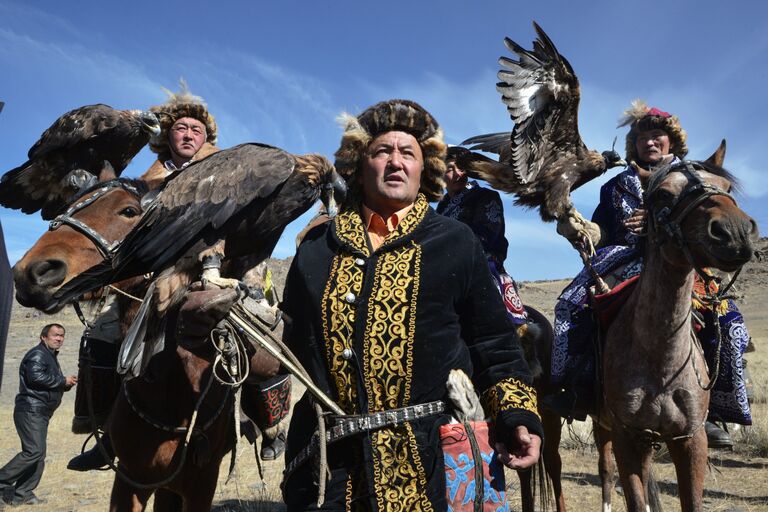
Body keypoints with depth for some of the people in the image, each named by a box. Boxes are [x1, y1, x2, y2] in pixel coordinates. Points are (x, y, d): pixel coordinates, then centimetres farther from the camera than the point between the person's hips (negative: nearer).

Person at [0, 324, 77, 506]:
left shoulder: (51, 357, 22)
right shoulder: (38, 354, -9)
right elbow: (36, 376, -25)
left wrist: (66, 384, 6)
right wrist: (63, 381, -17)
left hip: (41, 413, 10)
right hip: (30, 410, -10)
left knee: (38, 454, 9)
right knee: (34, 450, -17)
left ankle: (22, 494, 14)